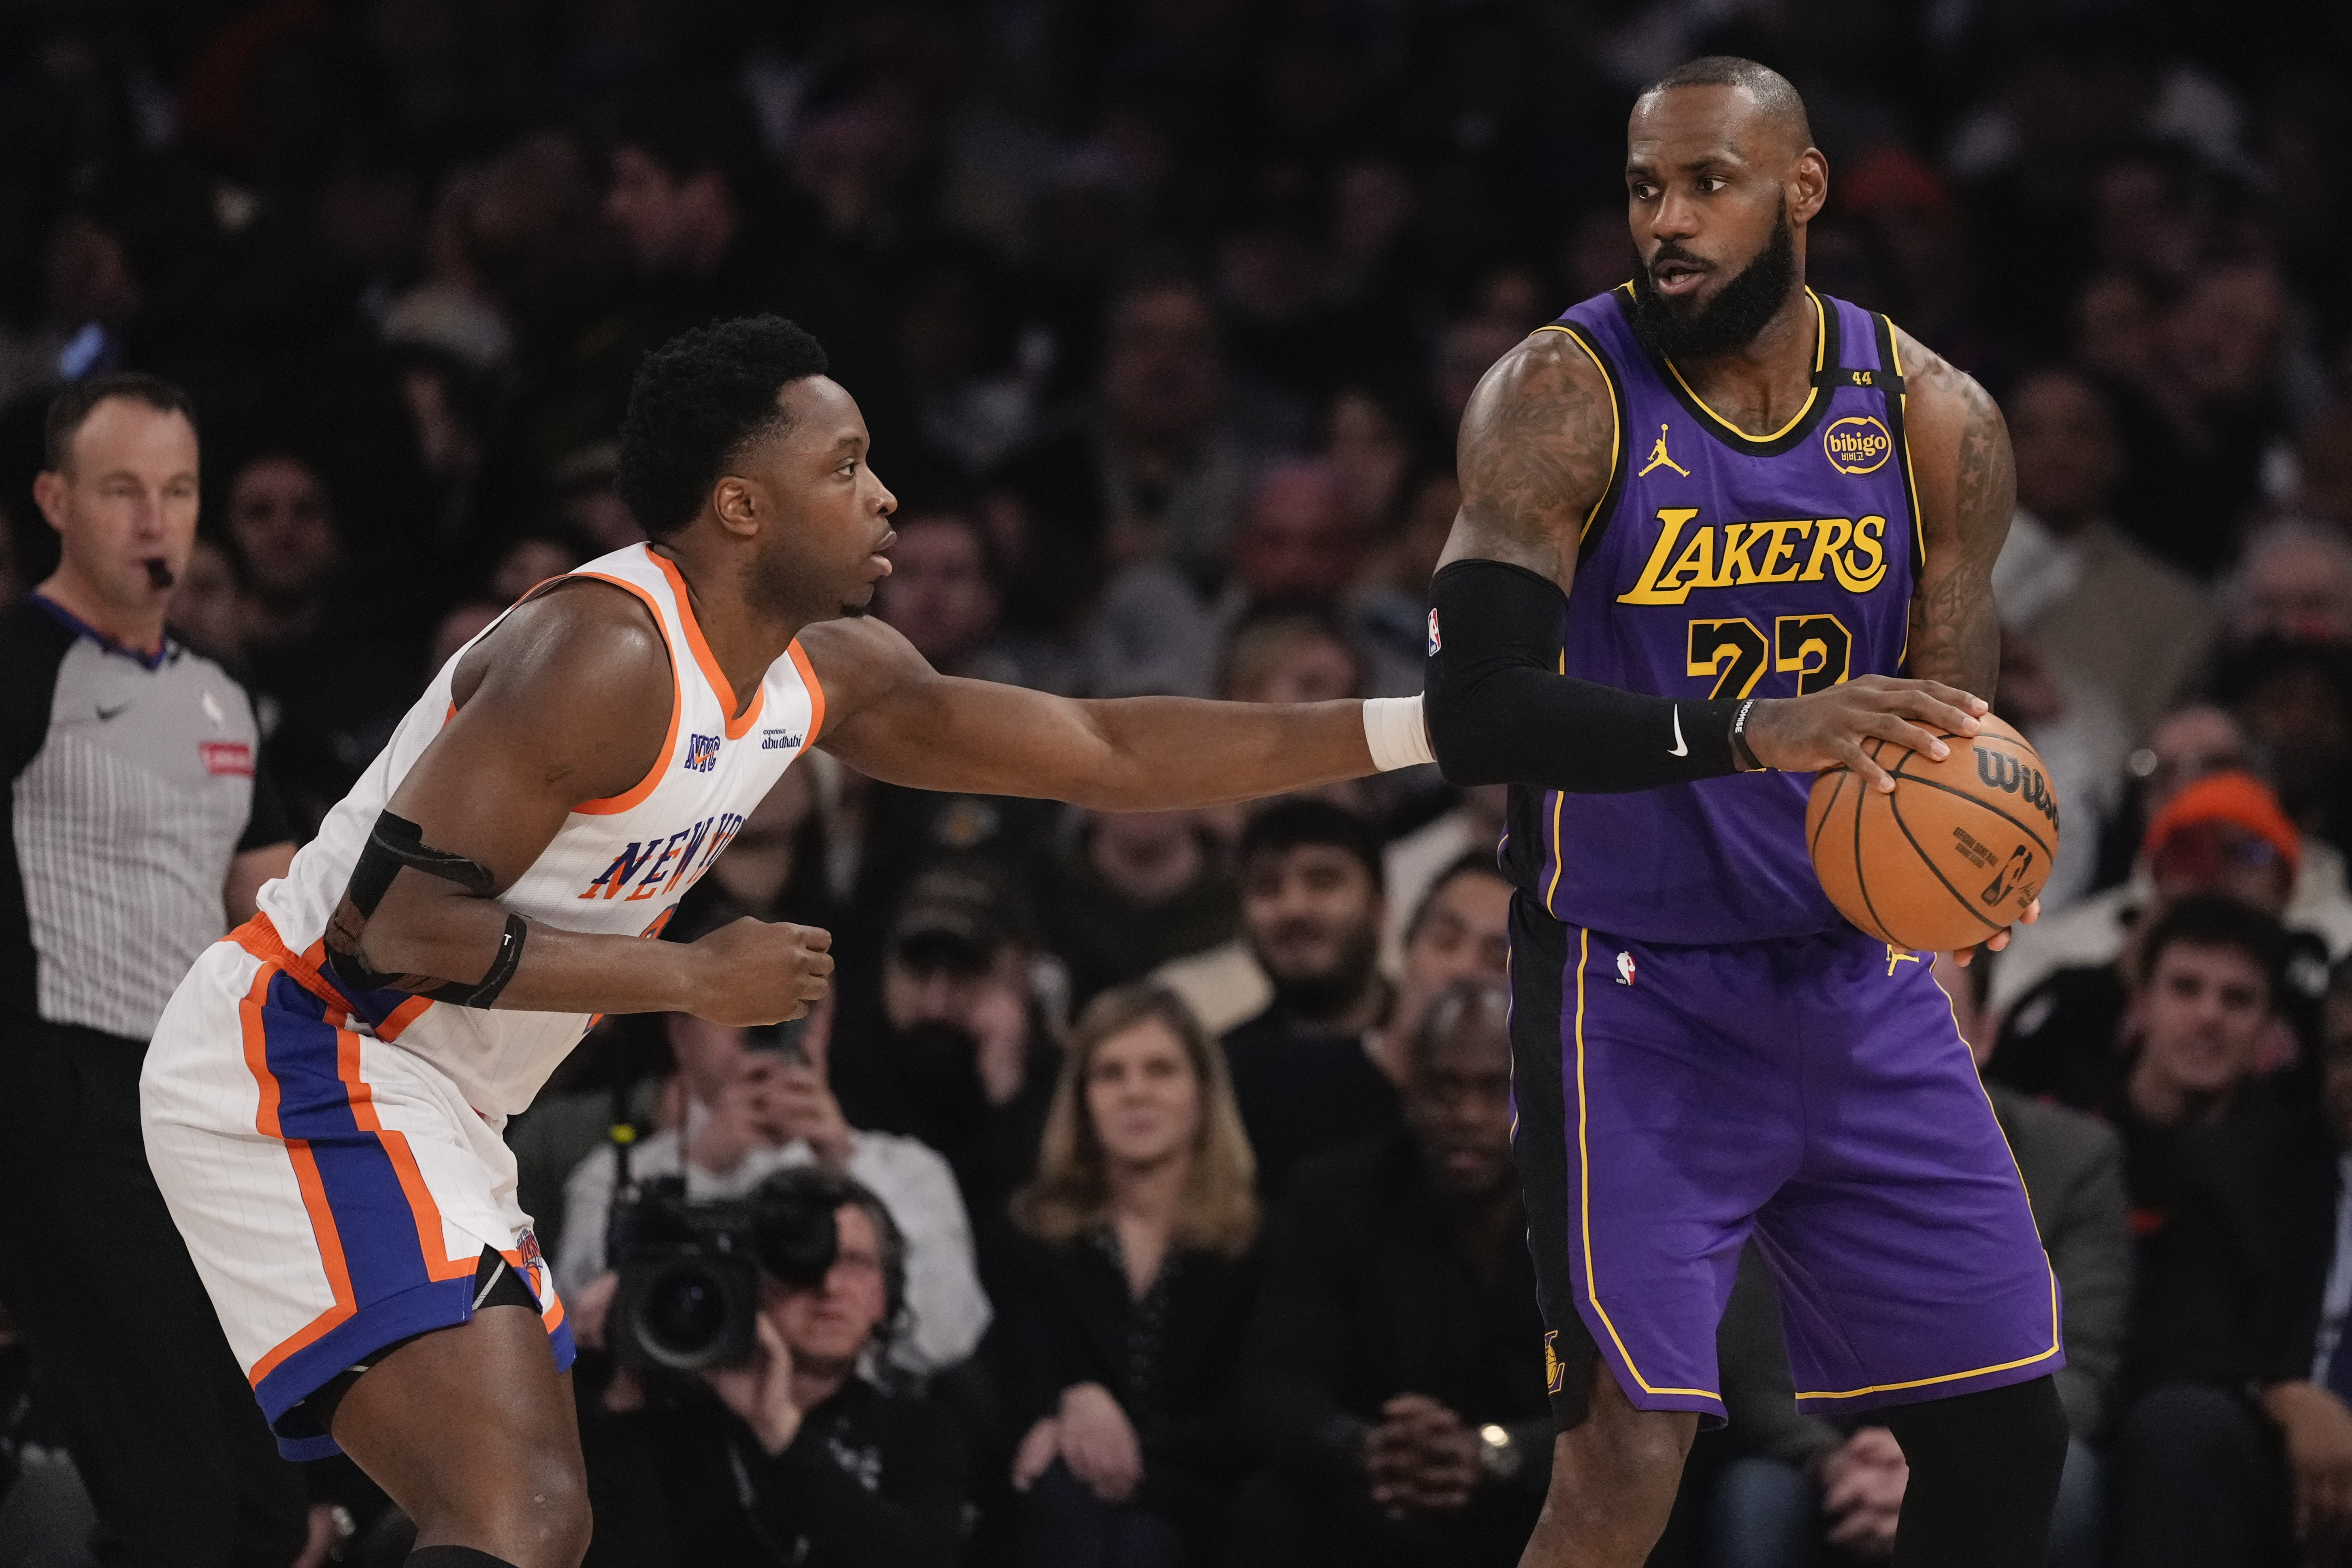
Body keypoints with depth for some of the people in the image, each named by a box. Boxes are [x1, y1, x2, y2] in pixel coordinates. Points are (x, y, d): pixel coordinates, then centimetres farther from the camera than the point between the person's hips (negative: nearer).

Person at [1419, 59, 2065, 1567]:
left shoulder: (1935, 419, -1)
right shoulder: (1563, 398, -13)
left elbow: (1944, 732, 7)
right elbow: (1475, 711, -23)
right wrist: (1747, 727, -37)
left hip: (1858, 979, 5)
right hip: (1637, 992, -5)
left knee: (2007, 1433, 7)